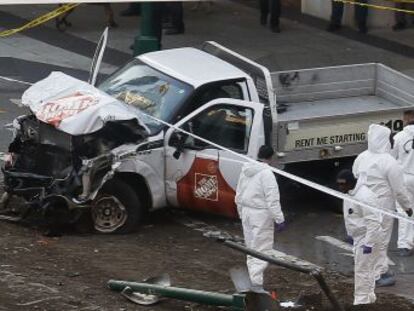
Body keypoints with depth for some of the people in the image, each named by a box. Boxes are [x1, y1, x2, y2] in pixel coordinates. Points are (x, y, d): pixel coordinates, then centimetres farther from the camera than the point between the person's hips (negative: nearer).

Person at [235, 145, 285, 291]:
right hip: (261, 214, -8)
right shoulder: (266, 173, -17)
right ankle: (257, 284, -12)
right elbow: (272, 199, -20)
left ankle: (254, 279, 26)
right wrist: (279, 219, -17)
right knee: (262, 250, -6)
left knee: (251, 248, 18)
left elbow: (239, 195, 17)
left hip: (246, 212, 8)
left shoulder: (245, 171, 9)